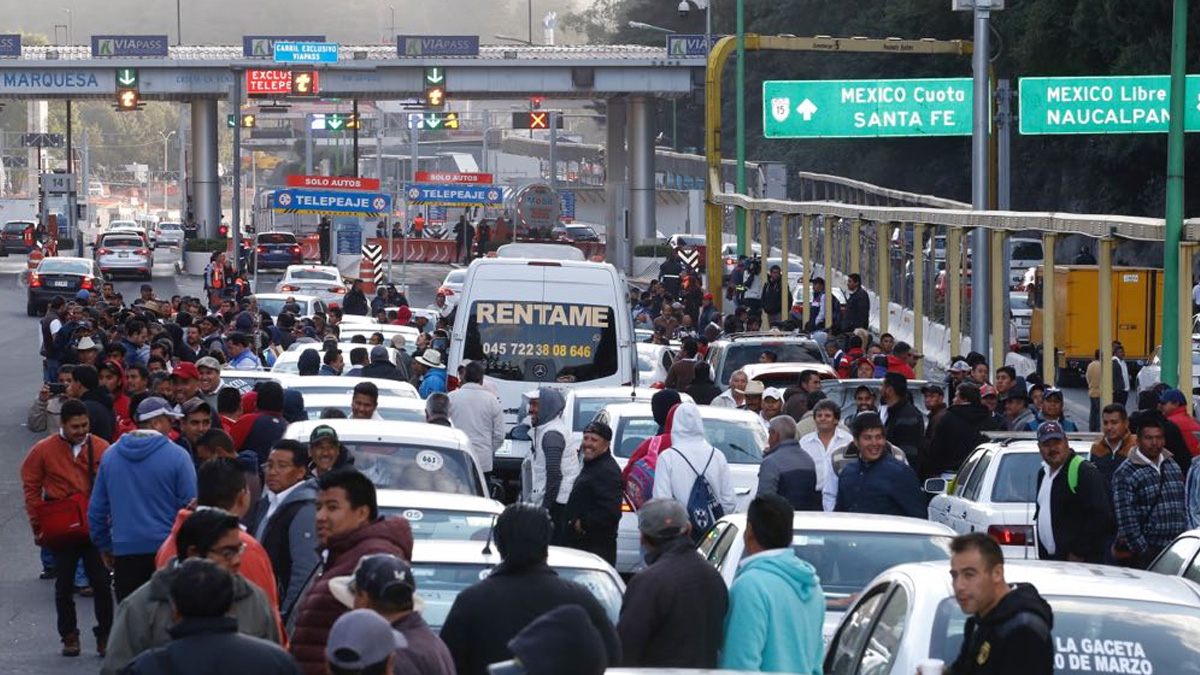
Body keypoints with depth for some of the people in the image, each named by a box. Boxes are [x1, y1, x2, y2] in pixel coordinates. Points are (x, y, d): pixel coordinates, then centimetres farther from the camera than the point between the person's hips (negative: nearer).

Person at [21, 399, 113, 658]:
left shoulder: (101, 449, -2)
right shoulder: (43, 451, -3)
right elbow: (31, 488, 3)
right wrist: (39, 524, 0)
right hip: (61, 530, 0)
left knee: (101, 583, 0)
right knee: (64, 586, 8)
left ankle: (105, 636, 10)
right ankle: (69, 637, 19)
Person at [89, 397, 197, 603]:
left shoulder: (110, 455, 6)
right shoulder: (177, 456, -8)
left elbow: (96, 508, 11)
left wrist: (104, 546, 20)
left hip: (125, 550, 3)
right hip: (167, 551, -3)